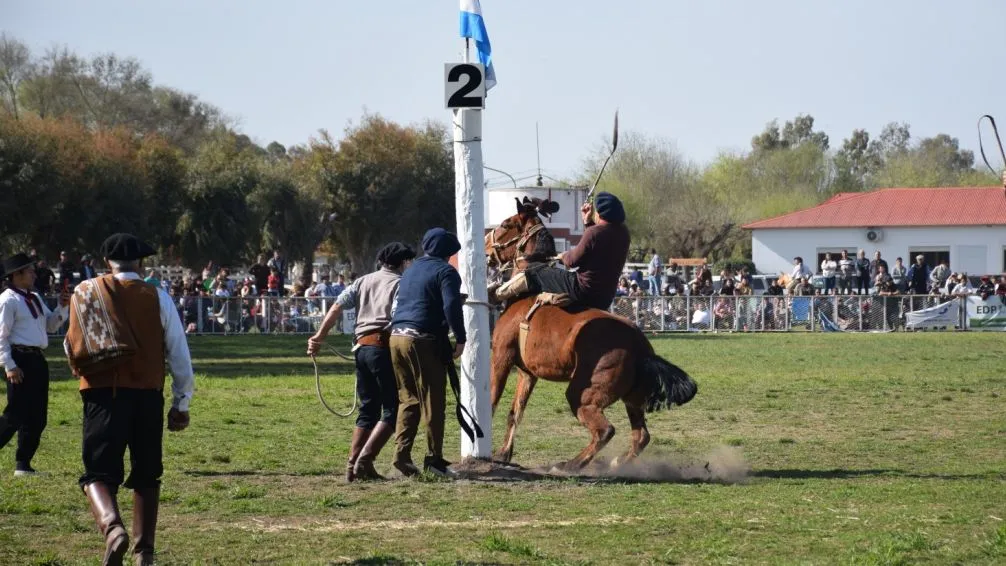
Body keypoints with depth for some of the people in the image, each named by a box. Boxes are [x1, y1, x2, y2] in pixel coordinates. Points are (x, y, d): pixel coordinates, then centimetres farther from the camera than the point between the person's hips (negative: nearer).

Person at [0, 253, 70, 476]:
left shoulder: (34, 298, 16)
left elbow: (51, 325, 21)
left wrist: (62, 307, 5)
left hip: (37, 359, 9)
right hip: (20, 359, -9)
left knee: (37, 416, 10)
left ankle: (23, 465, 16)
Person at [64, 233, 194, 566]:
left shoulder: (84, 294, 4)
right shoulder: (156, 297, 3)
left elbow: (71, 349, 10)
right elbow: (179, 354, 4)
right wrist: (181, 403, 12)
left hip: (102, 393, -1)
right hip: (147, 395, 1)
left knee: (99, 473, -2)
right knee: (146, 475, 16)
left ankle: (112, 527, -31)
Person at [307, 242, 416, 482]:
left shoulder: (363, 281, 20)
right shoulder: (400, 283, 2)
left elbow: (337, 307, 9)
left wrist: (320, 336, 8)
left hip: (362, 346, 7)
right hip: (385, 347, -7)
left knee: (368, 409, 14)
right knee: (392, 409, -2)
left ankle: (352, 466, 6)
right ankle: (365, 460, -15)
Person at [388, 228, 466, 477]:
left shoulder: (411, 270, 22)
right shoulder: (445, 271, -3)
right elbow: (452, 306, -17)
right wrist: (460, 339, -13)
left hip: (397, 336, 7)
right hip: (423, 340, -7)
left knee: (407, 399, 14)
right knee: (433, 401, 0)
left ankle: (402, 453, 4)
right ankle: (434, 458, 1)